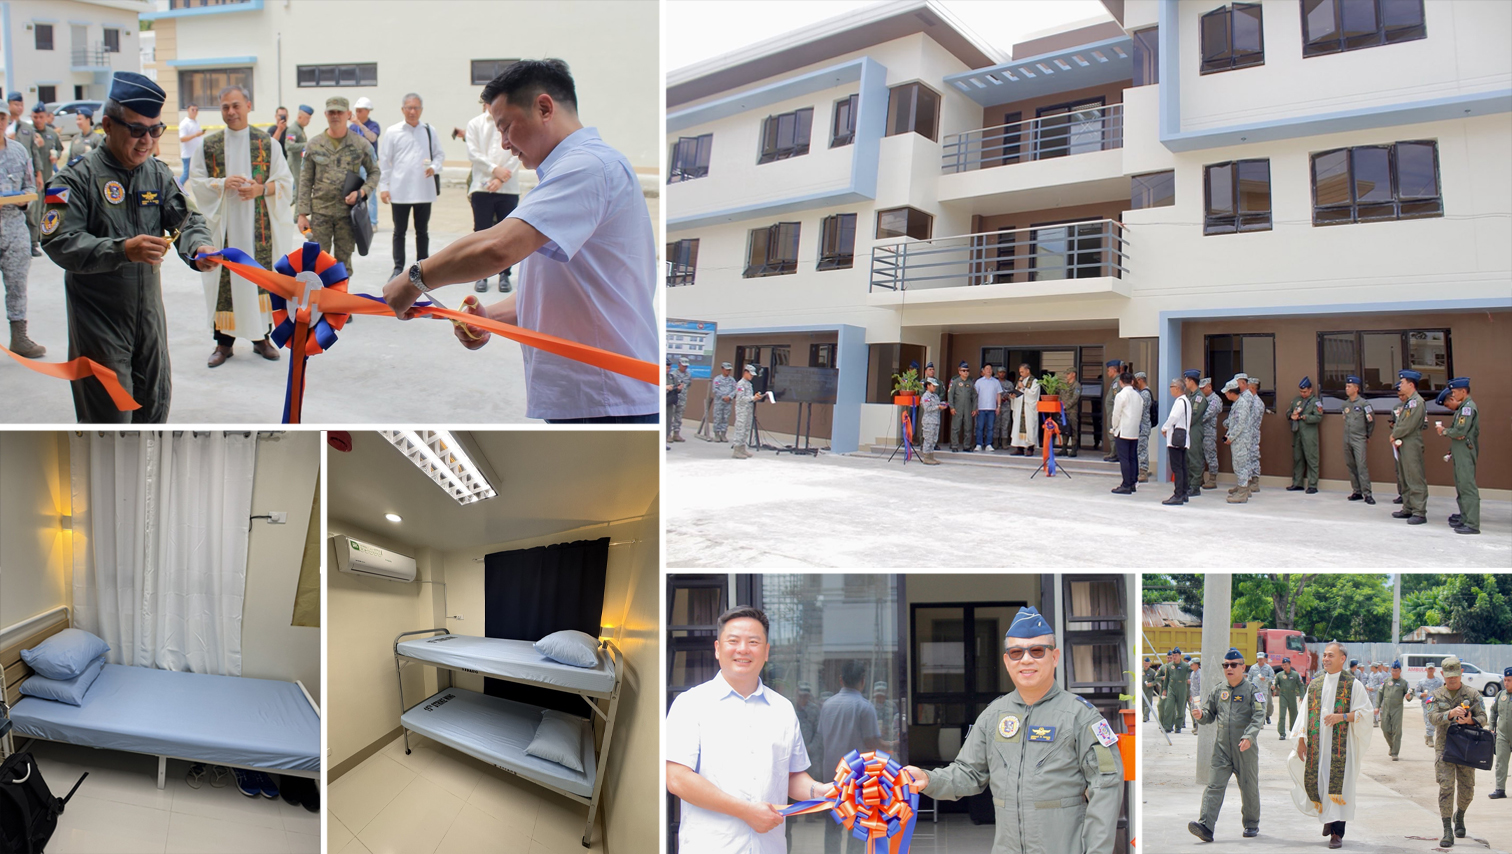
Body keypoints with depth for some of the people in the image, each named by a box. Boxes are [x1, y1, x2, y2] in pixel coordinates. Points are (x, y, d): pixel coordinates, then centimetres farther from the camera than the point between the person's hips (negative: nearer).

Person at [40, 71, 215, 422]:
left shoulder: (158, 174, 5)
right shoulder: (78, 178, -13)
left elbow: (186, 219, 1)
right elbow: (59, 242, -20)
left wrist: (199, 247, -23)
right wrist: (122, 250, -34)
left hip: (149, 312, 5)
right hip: (98, 320, -5)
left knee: (155, 400, 16)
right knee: (108, 413, -2)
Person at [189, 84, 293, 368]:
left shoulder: (268, 143, 4)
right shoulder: (208, 145, 6)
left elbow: (285, 183, 3)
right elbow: (196, 183, 4)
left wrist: (261, 189, -15)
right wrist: (223, 184, -14)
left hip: (259, 226, 0)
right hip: (224, 227, 0)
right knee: (224, 280, 1)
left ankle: (261, 337, 15)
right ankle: (224, 341, 10)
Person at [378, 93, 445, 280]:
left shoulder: (429, 131, 5)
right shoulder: (392, 132, 0)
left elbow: (440, 154, 13)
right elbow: (384, 161, 1)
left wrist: (434, 167, -8)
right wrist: (383, 187, -4)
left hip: (424, 191, 2)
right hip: (400, 191, -2)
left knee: (422, 231, 11)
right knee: (399, 231, 6)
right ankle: (398, 268, 14)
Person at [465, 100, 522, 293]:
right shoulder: (475, 124, 7)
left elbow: (516, 155, -4)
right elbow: (473, 153, -1)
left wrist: (501, 178, -13)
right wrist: (495, 169, -13)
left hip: (508, 188, -1)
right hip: (482, 187, 1)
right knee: (482, 232, 3)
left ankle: (504, 275, 13)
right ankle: (481, 275, 11)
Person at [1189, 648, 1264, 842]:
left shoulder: (1251, 689, -1)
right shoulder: (1218, 690, 11)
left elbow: (1258, 717, -10)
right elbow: (1210, 713, 14)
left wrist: (1249, 736, -25)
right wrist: (1201, 714, -10)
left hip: (1245, 748, -3)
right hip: (1221, 748, 3)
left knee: (1249, 788, 10)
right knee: (1214, 786, -8)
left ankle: (1251, 825, 29)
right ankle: (1205, 826, -15)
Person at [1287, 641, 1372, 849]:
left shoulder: (1353, 684, 1)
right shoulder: (1315, 684, 12)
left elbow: (1365, 712, -3)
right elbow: (1305, 713, 13)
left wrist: (1342, 717, -17)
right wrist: (1301, 739, 7)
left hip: (1341, 744, -4)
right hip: (1316, 744, 4)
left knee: (1338, 784, -6)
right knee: (1313, 781, 2)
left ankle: (1337, 832, 2)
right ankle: (1328, 816, 29)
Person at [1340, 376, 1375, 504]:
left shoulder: (1364, 403, -6)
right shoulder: (1345, 404, 10)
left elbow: (1371, 420, 2)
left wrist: (1367, 435, 10)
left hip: (1359, 440, -6)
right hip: (1347, 440, 6)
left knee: (1362, 466, -11)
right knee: (1351, 466, 8)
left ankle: (1367, 494, -10)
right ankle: (1357, 492, 15)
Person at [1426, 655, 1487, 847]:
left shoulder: (1472, 694, 4)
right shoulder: (1437, 694, 3)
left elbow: (1483, 717, 1)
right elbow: (1432, 718, -9)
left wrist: (1471, 721, -21)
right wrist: (1450, 714, -27)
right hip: (1444, 747, -1)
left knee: (1467, 789, 9)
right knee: (1446, 788, -8)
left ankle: (1459, 816, 39)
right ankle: (1447, 831, -6)